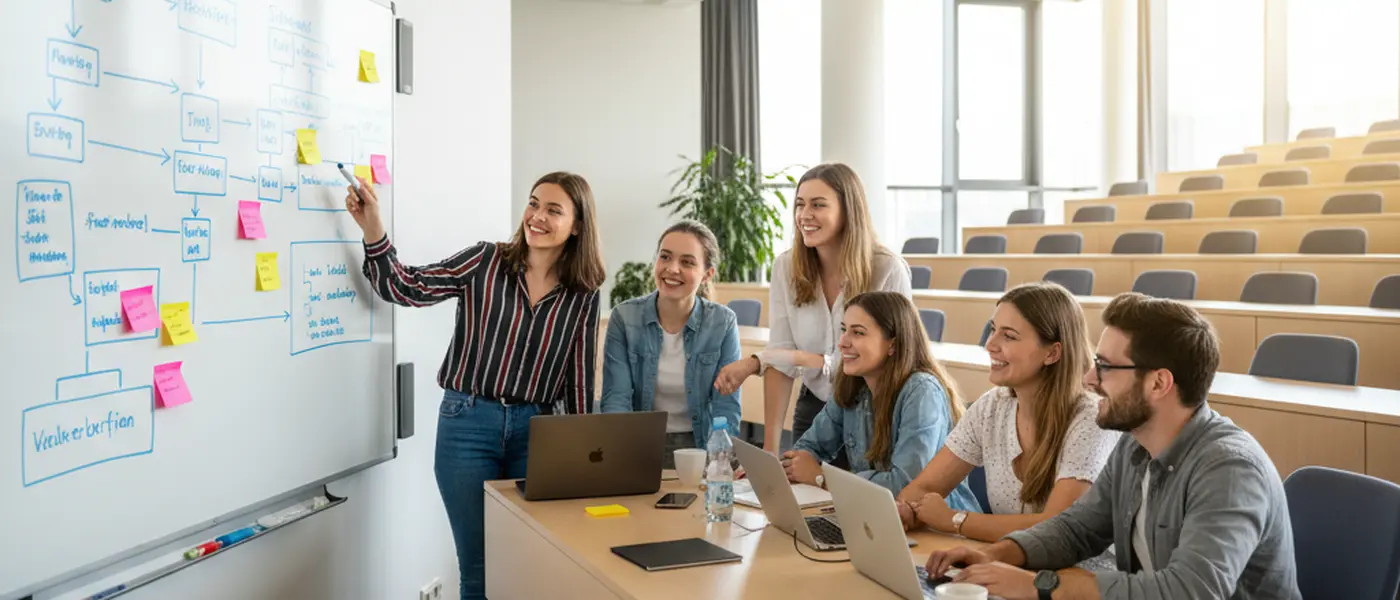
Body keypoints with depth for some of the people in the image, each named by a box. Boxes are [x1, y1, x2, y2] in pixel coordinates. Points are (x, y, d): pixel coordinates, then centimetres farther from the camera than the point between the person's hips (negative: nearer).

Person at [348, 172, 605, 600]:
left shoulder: (583, 295, 2)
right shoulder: (485, 261, -2)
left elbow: (579, 380, 5)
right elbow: (405, 288, -6)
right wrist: (372, 226, -18)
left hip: (536, 431, 2)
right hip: (467, 424, -1)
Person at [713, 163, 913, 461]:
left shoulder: (888, 270, -18)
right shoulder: (786, 267, -7)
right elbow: (780, 359, -10)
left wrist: (804, 360, -23)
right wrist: (770, 448, -16)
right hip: (813, 411, 3)